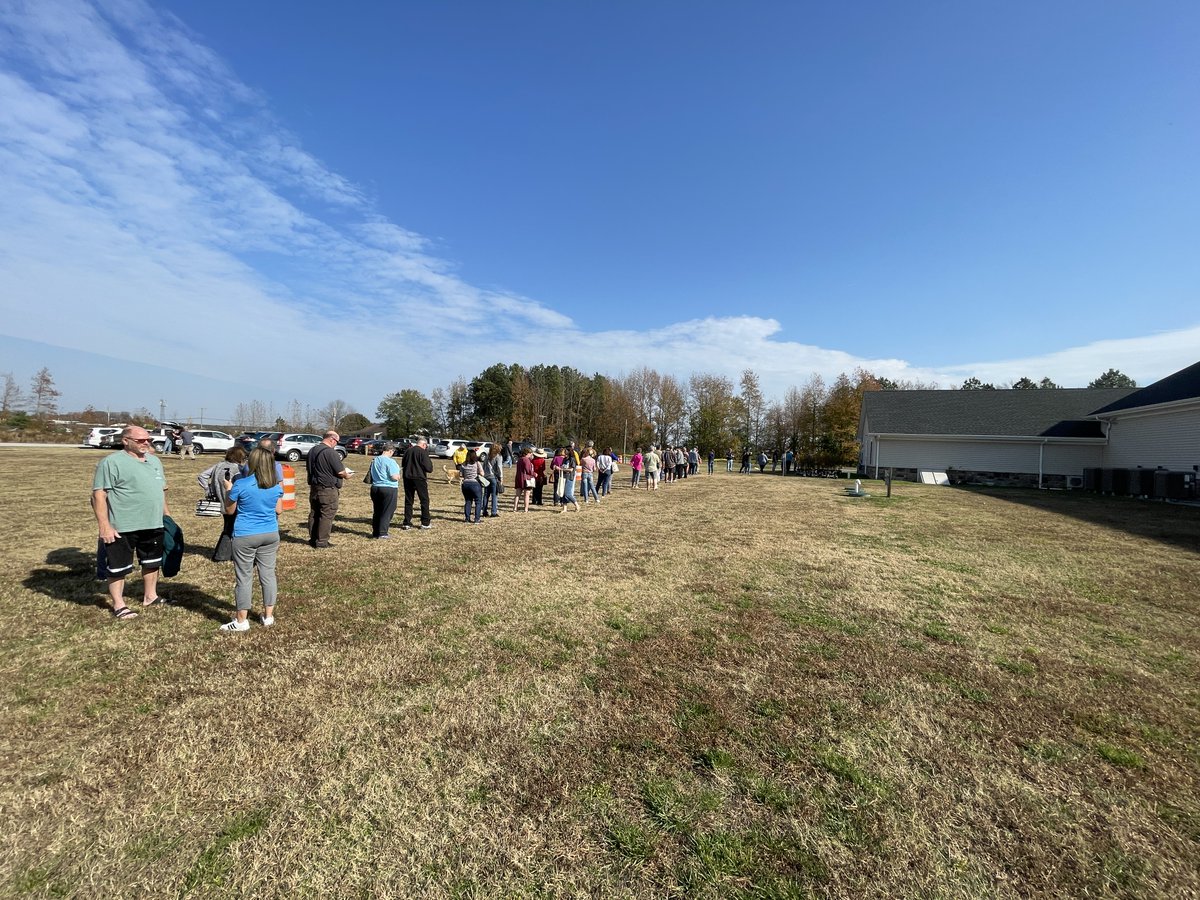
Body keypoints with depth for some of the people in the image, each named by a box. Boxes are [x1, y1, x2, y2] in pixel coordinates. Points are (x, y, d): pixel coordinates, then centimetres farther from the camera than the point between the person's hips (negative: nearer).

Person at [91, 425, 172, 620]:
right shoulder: (112, 462, -12)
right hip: (122, 527, -7)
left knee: (152, 562, 19)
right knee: (118, 566, 6)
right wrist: (104, 525, -19)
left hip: (153, 524, 7)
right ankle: (118, 605, 19)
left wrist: (167, 515, 18)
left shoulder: (154, 461, 12)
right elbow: (99, 495, -15)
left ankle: (150, 596, 34)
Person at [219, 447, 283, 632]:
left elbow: (229, 510, 0)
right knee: (268, 574, 11)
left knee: (244, 577, 5)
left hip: (245, 537, -4)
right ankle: (268, 616, 20)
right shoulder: (276, 486, 0)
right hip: (270, 534, 4)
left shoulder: (240, 485, -13)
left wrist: (228, 489, 11)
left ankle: (241, 621, 13)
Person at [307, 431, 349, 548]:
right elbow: (340, 472, -18)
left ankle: (313, 539, 23)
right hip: (328, 489, -8)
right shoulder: (331, 452, -18)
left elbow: (310, 469, 19)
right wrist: (346, 475, 4)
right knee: (327, 515, -1)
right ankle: (322, 542, 2)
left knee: (314, 514, 15)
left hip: (314, 487, 8)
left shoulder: (312, 451, 9)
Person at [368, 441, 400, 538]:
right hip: (389, 489, -7)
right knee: (387, 512, 1)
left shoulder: (374, 460, 8)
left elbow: (370, 475, 18)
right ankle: (382, 534, 1)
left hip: (375, 488, 7)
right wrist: (398, 476, 0)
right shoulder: (390, 462, -16)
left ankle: (375, 532, 21)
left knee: (377, 511, 15)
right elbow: (394, 477, -20)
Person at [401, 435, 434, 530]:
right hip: (419, 479, -5)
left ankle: (407, 523, 10)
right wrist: (429, 461, 1)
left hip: (407, 478, 5)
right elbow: (429, 468, -14)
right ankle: (425, 523, 9)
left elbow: (403, 464, 19)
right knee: (424, 500, 7)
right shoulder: (423, 452, -12)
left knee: (408, 501, 11)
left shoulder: (408, 450, 7)